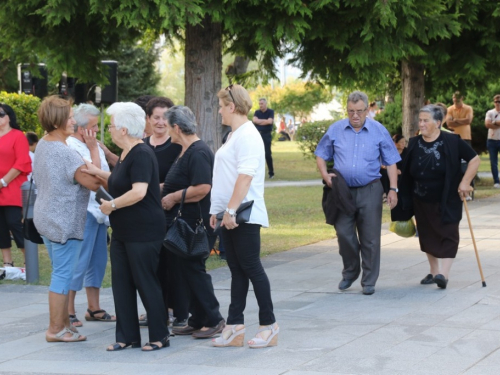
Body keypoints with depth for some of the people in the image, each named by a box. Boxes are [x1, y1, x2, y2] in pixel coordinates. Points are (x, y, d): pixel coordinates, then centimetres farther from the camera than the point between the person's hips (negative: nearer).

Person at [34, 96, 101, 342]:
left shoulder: (43, 145, 7)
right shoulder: (66, 153, -22)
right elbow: (94, 183, -23)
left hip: (46, 218, 10)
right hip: (64, 222, -10)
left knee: (60, 273, 17)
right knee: (63, 274, -2)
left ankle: (63, 323, 23)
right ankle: (56, 329, 3)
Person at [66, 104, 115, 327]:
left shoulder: (93, 146, 15)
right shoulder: (72, 147, -13)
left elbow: (106, 175, 21)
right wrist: (93, 148, -11)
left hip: (99, 210, 9)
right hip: (84, 211, -9)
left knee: (98, 260, 13)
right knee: (80, 262, -8)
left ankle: (93, 308, 21)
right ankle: (68, 312, -3)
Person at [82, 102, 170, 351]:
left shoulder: (141, 155, -18)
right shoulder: (126, 154, 12)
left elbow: (138, 191, -27)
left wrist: (111, 205, -18)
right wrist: (98, 173, 15)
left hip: (143, 234, -10)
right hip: (122, 233, 10)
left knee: (146, 284, -1)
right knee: (121, 284, 9)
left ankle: (160, 337, 9)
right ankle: (127, 336, 15)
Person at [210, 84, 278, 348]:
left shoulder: (247, 136, -13)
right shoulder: (234, 135, 17)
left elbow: (245, 176, -22)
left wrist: (231, 210, -25)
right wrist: (217, 211, 18)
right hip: (229, 216, 9)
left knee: (250, 268, -4)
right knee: (237, 271, 8)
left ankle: (268, 325, 3)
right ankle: (235, 328, 10)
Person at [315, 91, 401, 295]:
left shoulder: (379, 131, 1)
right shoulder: (335, 130, 4)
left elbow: (391, 162, 4)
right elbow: (321, 155, 13)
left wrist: (393, 189, -3)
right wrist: (325, 174, -5)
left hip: (370, 190, -1)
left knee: (370, 238, 1)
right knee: (343, 233, -1)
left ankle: (369, 282, 10)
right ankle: (350, 271, 22)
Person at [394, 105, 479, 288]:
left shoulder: (452, 142, -12)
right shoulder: (414, 144, 1)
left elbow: (474, 159, -7)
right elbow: (407, 174, 8)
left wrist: (465, 182, -14)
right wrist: (406, 203, 8)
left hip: (447, 201, -5)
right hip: (421, 201, 5)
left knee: (447, 234, -6)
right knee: (427, 236, 13)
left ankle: (443, 273, -10)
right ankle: (433, 271, 26)